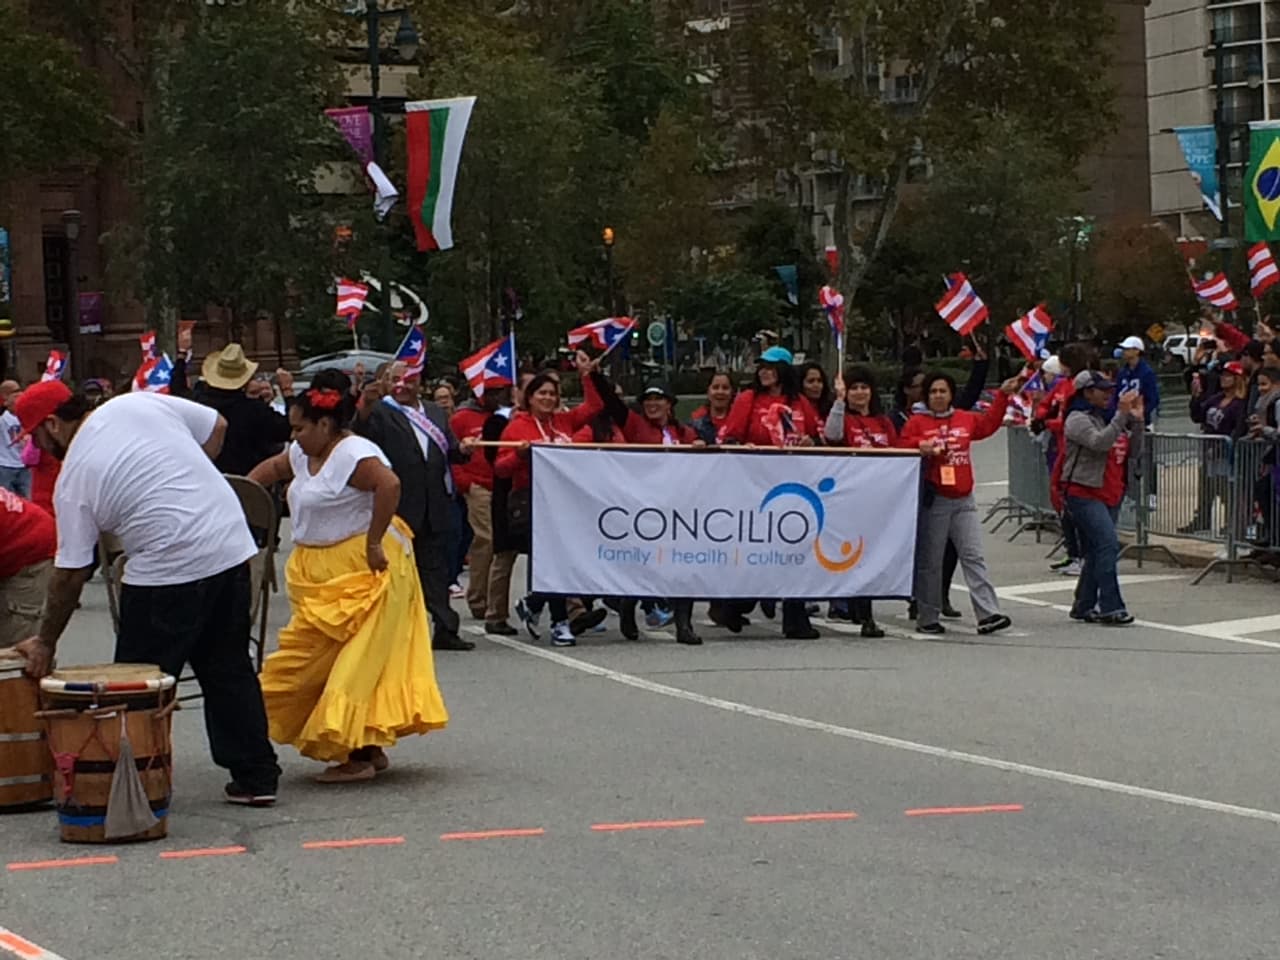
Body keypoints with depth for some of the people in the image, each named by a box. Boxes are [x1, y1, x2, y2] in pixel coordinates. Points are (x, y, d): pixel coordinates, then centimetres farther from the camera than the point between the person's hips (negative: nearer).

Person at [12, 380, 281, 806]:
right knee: (230, 671, 14)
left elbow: (70, 574, -1)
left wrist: (45, 642, 9)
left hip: (168, 570, -6)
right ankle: (256, 776, 17)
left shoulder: (73, 478, -3)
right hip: (233, 547, 7)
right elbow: (215, 426, 15)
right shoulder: (140, 403, 7)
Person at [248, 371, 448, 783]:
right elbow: (273, 468, 31)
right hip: (323, 574, 10)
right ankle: (369, 749, 16)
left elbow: (389, 485, -34)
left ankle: (360, 755, -4)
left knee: (356, 662, -8)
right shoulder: (304, 454, 12)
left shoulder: (353, 454, -19)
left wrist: (373, 543, -29)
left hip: (364, 571, -10)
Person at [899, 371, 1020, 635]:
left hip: (964, 500, 4)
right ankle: (927, 618, 11)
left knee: (973, 556, -4)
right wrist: (920, 447, -22)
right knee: (930, 561, 3)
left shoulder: (965, 419, 13)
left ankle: (988, 614, -9)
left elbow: (988, 423, 27)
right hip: (933, 502, -4)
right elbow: (902, 448, -3)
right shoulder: (916, 422, 1)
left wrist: (1003, 395, 24)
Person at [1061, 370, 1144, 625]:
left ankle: (1084, 606, 17)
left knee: (1096, 552, 10)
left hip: (1109, 495, 9)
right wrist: (1122, 415, -28)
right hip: (1084, 493, -9)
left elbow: (1132, 453, 15)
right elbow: (1100, 442, -26)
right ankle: (1110, 608, -22)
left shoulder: (1107, 418, 18)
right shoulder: (1078, 420, -8)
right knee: (1108, 545, -19)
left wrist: (1136, 421, 3)